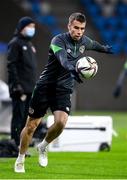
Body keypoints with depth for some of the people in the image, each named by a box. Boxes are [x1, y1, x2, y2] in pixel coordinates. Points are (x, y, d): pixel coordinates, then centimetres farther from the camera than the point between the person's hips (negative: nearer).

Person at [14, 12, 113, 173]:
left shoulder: (84, 41, 3)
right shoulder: (58, 40, -18)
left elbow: (94, 45, 28)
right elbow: (63, 60, -37)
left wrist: (107, 49, 47)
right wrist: (72, 70, -57)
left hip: (64, 89, 4)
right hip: (45, 86, -4)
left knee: (61, 122, -22)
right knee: (31, 126, 0)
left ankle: (43, 147, 8)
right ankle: (20, 160, 22)